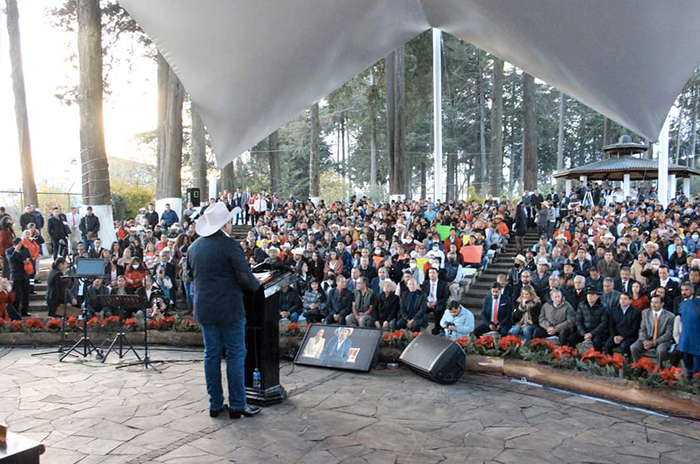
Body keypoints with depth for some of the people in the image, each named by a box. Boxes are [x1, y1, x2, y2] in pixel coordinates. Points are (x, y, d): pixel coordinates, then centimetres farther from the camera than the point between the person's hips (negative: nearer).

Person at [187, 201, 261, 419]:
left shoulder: (193, 247, 8)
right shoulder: (229, 244, -14)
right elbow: (245, 277, -15)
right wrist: (256, 285, 4)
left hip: (204, 309, 7)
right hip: (229, 309, -6)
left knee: (211, 354, 12)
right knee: (235, 355, 2)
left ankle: (215, 404, 19)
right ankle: (237, 405, 7)